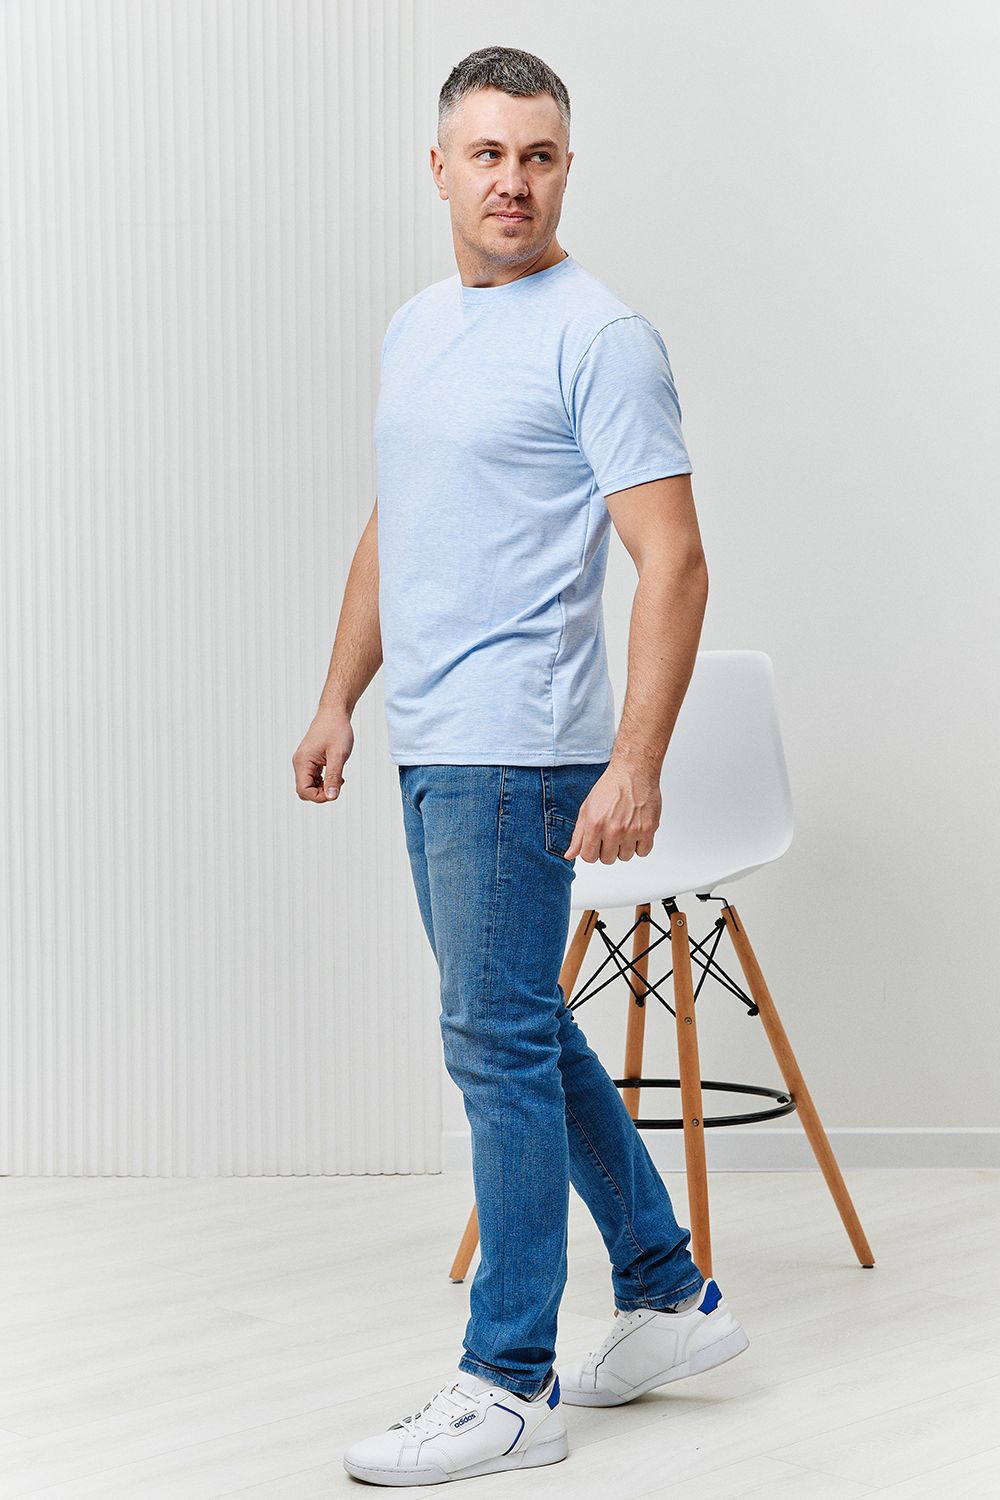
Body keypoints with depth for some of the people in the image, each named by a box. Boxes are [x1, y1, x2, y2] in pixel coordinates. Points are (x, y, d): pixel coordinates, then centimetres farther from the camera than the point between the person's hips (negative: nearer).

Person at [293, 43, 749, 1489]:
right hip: (430, 748, 9)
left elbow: (672, 559, -18)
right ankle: (670, 1294, 28)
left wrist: (635, 767, -25)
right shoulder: (414, 327, 15)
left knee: (499, 1044, -5)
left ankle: (511, 1384, 5)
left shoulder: (599, 336, -12)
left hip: (515, 751, -9)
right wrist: (340, 700, 19)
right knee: (524, 1032, 16)